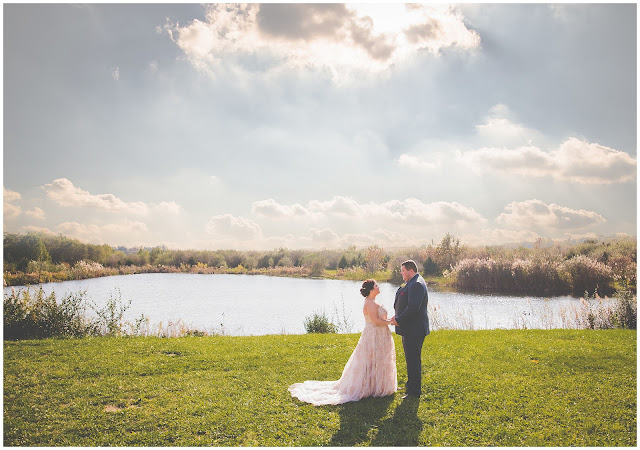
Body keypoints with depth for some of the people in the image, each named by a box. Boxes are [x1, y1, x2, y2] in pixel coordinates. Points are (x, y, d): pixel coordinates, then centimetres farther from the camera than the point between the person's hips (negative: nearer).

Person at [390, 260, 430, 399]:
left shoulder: (417, 284, -20)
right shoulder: (411, 283, 15)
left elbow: (413, 307, -26)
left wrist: (399, 320, -17)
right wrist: (398, 316, 8)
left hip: (414, 330, -11)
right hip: (409, 328, 11)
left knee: (413, 360, -4)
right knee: (411, 358, 20)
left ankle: (414, 392, 4)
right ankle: (411, 384, 33)